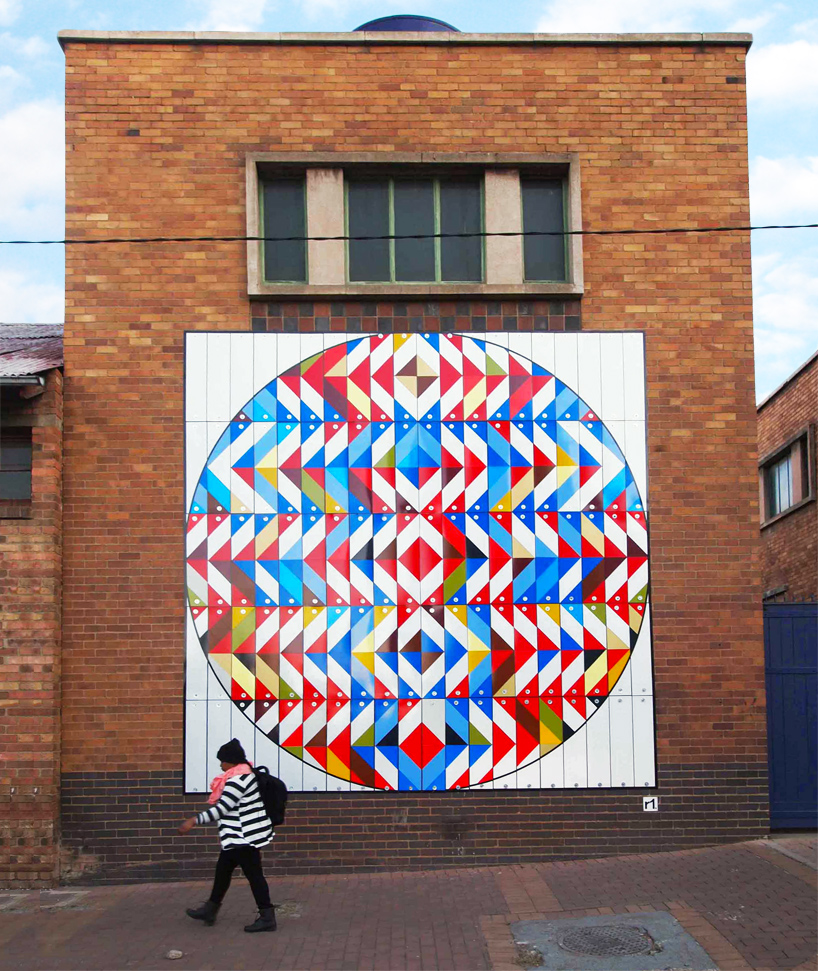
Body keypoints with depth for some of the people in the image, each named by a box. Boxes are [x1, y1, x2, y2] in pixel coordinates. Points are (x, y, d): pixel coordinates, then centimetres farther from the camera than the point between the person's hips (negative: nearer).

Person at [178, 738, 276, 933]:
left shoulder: (237, 780, -21)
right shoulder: (246, 775, 11)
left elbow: (222, 808, -22)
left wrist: (194, 821, -19)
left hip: (244, 837, -11)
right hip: (240, 836, 11)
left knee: (253, 874, -4)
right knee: (223, 869, 17)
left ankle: (267, 918, 2)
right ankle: (210, 909, 27)